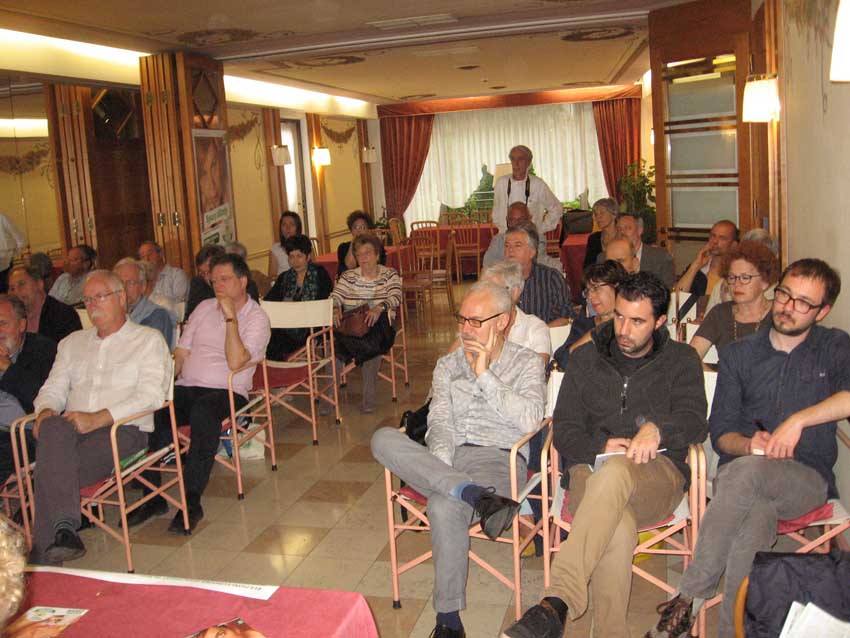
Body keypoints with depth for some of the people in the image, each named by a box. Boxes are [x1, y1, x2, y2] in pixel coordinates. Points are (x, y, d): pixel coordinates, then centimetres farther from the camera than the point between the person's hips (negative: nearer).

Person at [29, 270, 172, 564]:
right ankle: (64, 528, -41)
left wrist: (99, 418, -18)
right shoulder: (72, 343, 28)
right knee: (53, 428, -35)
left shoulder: (148, 340, 8)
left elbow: (152, 395, -6)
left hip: (123, 431, -4)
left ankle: (42, 556, -26)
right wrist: (46, 410, -5)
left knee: (50, 469, -31)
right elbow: (53, 388, 22)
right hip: (70, 431, 4)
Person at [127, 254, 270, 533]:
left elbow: (235, 362, -15)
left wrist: (231, 317, -13)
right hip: (186, 387, 5)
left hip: (226, 392, -5)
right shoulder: (205, 308, 19)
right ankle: (153, 496, -15)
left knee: (203, 411, -40)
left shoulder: (257, 318, 0)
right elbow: (180, 353, 16)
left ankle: (192, 502, -32)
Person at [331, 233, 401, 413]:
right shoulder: (348, 276, 15)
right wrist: (335, 308, -23)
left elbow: (395, 297, -10)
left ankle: (369, 397, -24)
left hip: (379, 324, -2)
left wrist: (379, 307, -31)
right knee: (334, 340, -30)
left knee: (372, 342, -36)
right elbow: (335, 297, 2)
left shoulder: (389, 274, 8)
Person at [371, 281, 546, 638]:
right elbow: (440, 423, 7)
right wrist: (440, 464, -14)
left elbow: (530, 421, -9)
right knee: (383, 439, -25)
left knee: (443, 506, -36)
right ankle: (473, 494, -36)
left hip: (499, 457, -4)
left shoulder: (526, 363, 8)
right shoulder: (448, 365, 19)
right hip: (446, 458, 5)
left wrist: (484, 374, -9)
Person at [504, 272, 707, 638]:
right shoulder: (586, 359, 18)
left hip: (658, 472, -1)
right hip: (592, 470, 2)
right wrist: (599, 447, -11)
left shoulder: (681, 360, 15)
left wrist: (657, 428, -26)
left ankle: (558, 601, -49)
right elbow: (564, 429, 11)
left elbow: (694, 421, -2)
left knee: (615, 472, -41)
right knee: (617, 527, -38)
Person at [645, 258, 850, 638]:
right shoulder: (739, 355, 14)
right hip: (742, 474, 2)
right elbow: (720, 433, 8)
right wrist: (750, 444, -14)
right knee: (756, 515, -36)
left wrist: (799, 420, -21)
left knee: (747, 470, -37)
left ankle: (691, 596, -28)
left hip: (807, 478, -2)